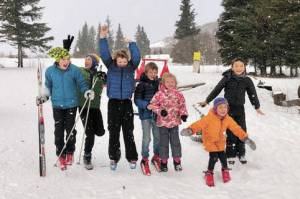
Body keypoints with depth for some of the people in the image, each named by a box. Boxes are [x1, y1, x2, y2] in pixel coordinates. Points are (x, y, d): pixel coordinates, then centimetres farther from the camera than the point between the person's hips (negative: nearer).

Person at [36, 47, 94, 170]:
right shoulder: (50, 71, -3)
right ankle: (61, 156, 14)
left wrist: (87, 92, -16)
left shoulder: (75, 70, -9)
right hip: (57, 105, 1)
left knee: (70, 129, 0)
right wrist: (44, 97, 0)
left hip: (71, 104, -1)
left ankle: (69, 153, 20)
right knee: (59, 131, 2)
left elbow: (81, 84, 1)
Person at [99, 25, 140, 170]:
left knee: (128, 132, 5)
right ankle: (113, 158, 14)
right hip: (113, 102, 0)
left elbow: (137, 57, -8)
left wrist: (131, 43, -11)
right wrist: (103, 38, -14)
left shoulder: (131, 67, 6)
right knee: (113, 132, 4)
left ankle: (132, 158, 14)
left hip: (127, 102, 0)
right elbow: (104, 54, -6)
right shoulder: (111, 66, 4)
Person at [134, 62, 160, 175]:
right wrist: (147, 105, -26)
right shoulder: (142, 84, -8)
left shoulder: (158, 83, 2)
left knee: (158, 136, 12)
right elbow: (137, 100, -11)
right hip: (145, 115, -4)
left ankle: (156, 157, 32)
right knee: (146, 138, -3)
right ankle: (144, 160, 14)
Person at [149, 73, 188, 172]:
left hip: (174, 122, 2)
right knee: (163, 142, 7)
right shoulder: (159, 94, -9)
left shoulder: (178, 94, 1)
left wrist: (183, 114, -5)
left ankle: (177, 160, 21)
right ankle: (163, 161, 18)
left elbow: (182, 105, 8)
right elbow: (153, 104, -6)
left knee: (175, 141, 9)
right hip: (163, 122, -2)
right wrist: (160, 111, -19)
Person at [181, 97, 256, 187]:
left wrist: (245, 138, -11)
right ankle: (209, 173, 10)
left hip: (220, 140, 4)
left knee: (222, 155, -5)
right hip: (209, 140, -4)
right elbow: (199, 124, -33)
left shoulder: (228, 119, -13)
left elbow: (236, 128, -8)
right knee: (214, 157, -15)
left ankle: (225, 169, 27)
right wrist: (190, 130, -51)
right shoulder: (209, 118, -28)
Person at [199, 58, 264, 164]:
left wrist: (257, 107, 11)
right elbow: (216, 90, 0)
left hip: (240, 109, 3)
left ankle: (241, 153, 20)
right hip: (228, 108, -2)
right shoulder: (227, 78, -7)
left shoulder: (247, 80, 0)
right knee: (230, 132, -3)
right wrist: (206, 101, 4)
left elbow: (252, 94, 9)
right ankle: (230, 155, 8)